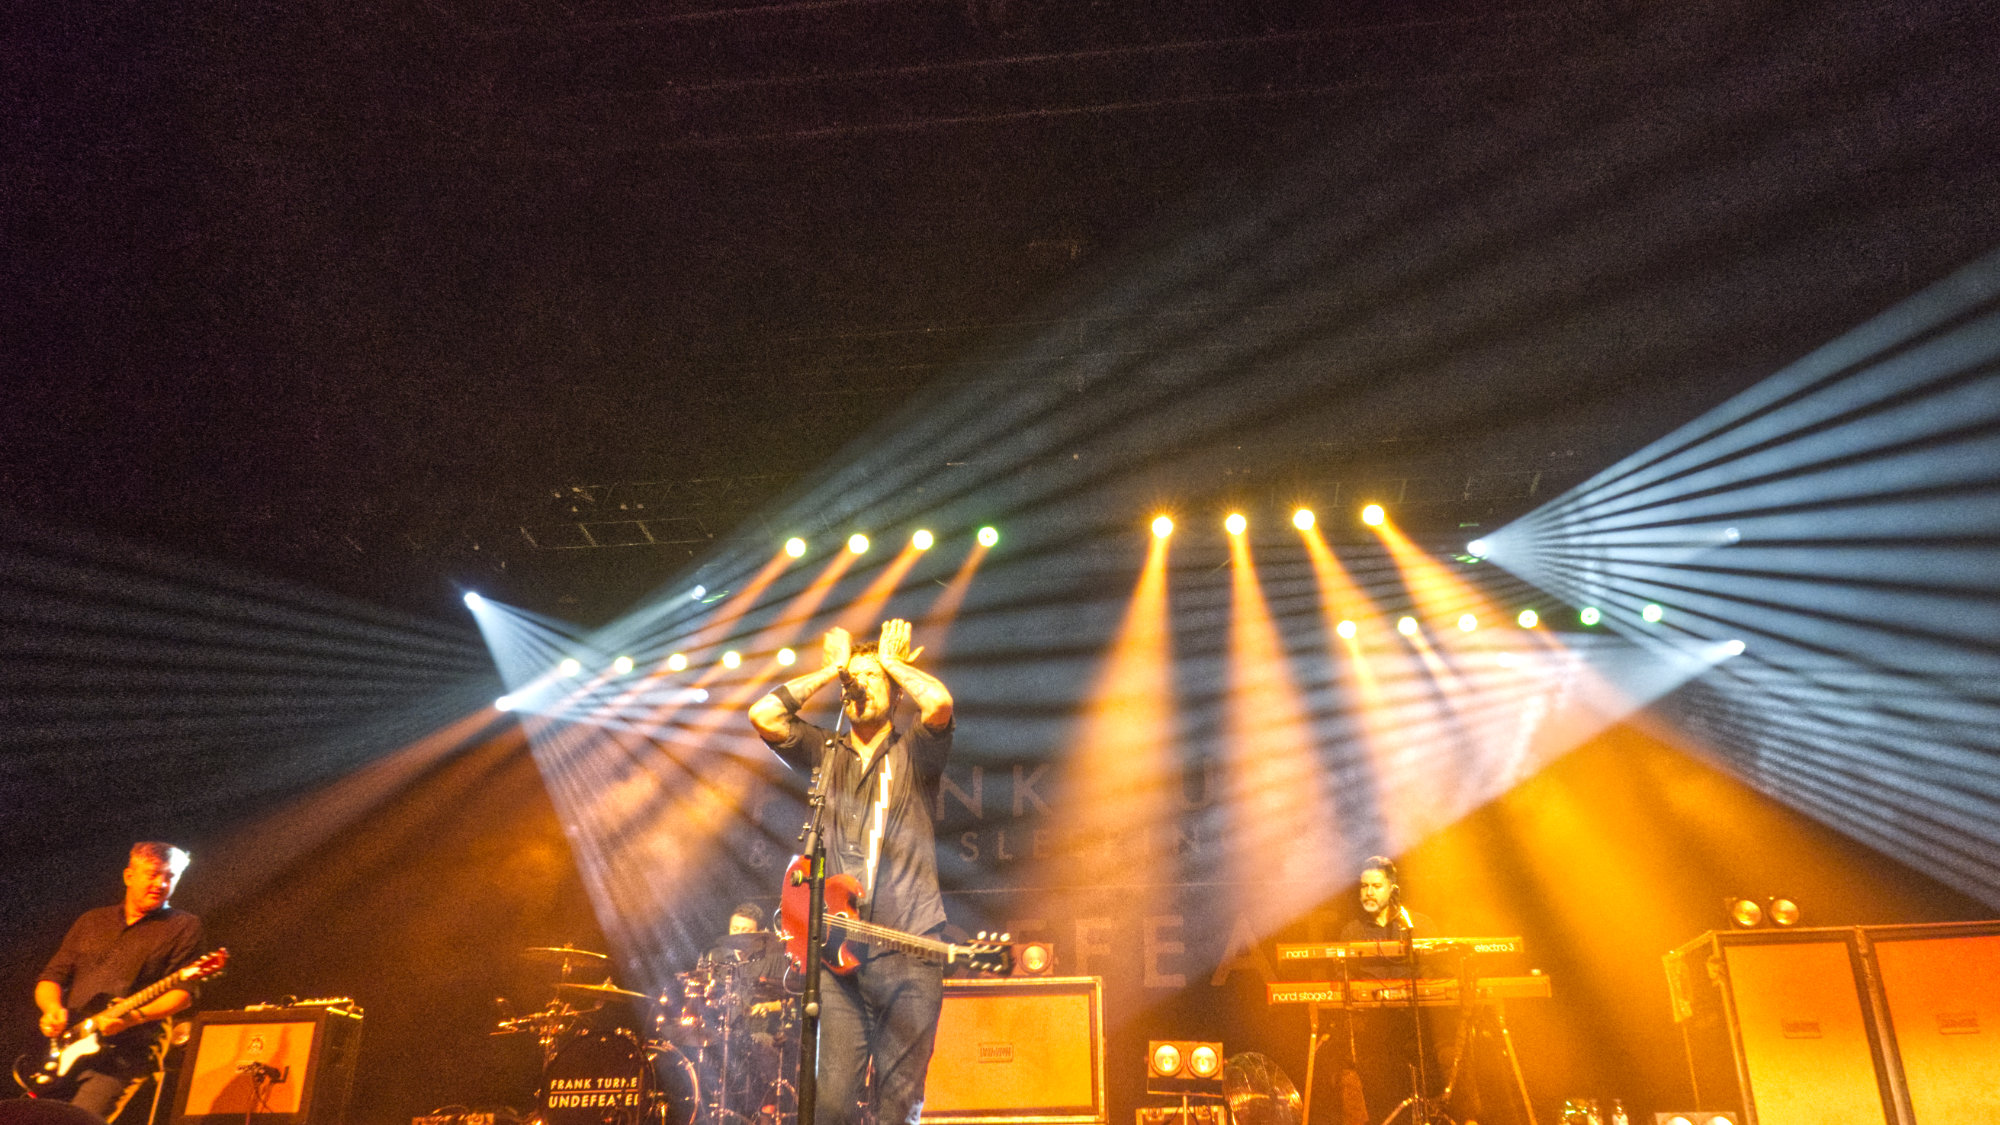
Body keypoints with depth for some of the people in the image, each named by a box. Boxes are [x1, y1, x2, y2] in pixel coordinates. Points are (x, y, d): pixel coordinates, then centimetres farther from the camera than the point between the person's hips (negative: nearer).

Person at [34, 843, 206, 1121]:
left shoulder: (183, 926, 4)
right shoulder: (91, 921, 18)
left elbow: (183, 992, -5)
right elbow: (52, 976, 18)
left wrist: (134, 1017, -21)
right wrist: (52, 1009, -4)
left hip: (125, 1053, -5)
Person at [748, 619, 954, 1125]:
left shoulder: (914, 752, 7)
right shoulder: (825, 752, 16)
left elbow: (939, 703, -15)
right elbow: (762, 714, 1)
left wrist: (891, 661, 3)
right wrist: (831, 669, 9)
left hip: (908, 948, -2)